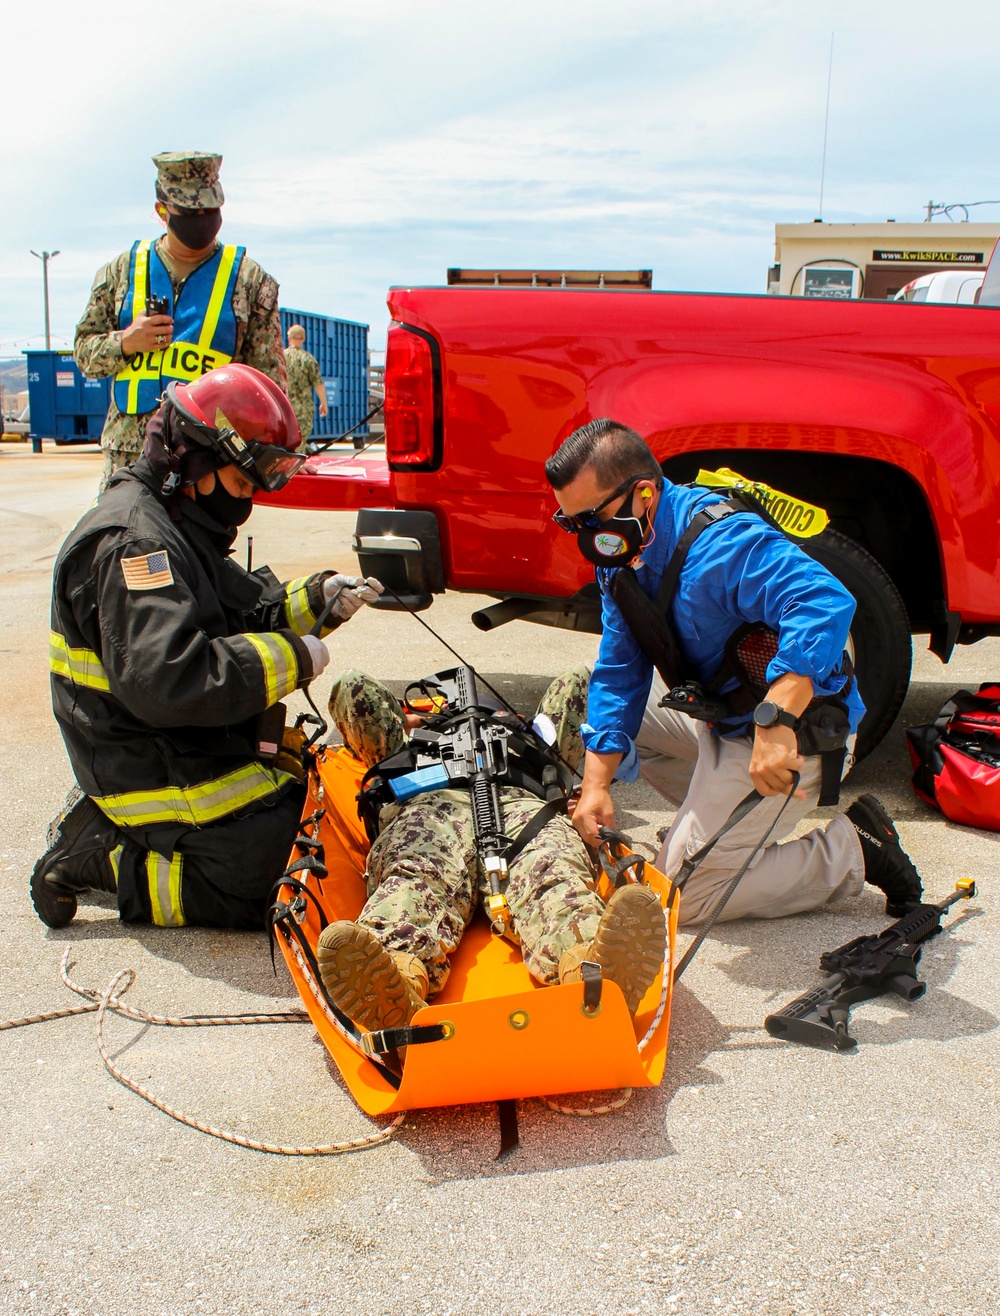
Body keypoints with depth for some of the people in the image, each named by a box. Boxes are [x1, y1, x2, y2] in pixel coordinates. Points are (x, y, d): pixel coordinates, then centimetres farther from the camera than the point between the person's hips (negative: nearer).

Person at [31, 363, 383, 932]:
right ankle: (94, 860, -3)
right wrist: (292, 659, -25)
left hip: (192, 748, 11)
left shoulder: (178, 526, 13)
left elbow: (244, 619, 16)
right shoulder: (131, 542, -22)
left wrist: (317, 600, -1)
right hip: (152, 769, -11)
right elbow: (165, 680, -33)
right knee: (270, 878, -14)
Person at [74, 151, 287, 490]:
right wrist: (125, 342, -5)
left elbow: (269, 378, 5)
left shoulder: (250, 280, 6)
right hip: (128, 455, 2)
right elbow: (83, 352, 16)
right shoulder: (122, 271, 13)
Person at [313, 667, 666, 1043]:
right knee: (416, 876, -38)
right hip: (427, 805, 0)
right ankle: (394, 986, -71)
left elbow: (578, 684, 54)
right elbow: (352, 688, 47)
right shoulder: (411, 745, 49)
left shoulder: (526, 742, 51)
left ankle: (593, 970, -71)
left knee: (550, 872, -36)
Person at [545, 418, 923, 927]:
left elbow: (824, 603, -43)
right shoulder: (620, 556, -1)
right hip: (719, 717, 9)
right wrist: (597, 782, -10)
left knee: (681, 897, -6)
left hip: (792, 735, -9)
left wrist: (775, 723, -52)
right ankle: (717, 816, 17)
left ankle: (852, 849, 2)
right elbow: (619, 674, 0)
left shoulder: (721, 540, -29)